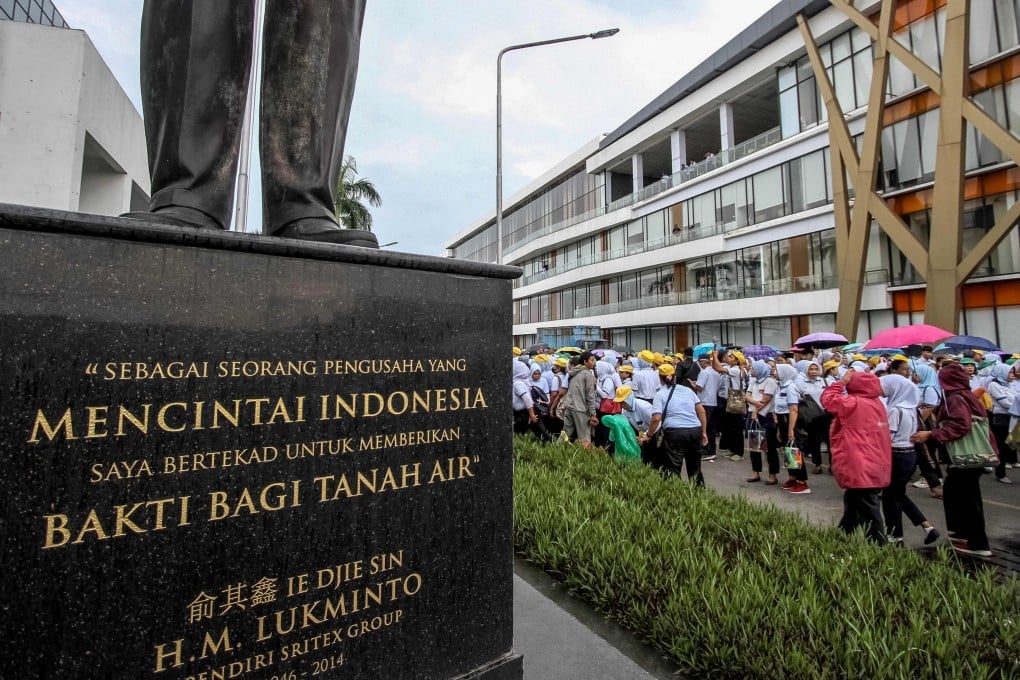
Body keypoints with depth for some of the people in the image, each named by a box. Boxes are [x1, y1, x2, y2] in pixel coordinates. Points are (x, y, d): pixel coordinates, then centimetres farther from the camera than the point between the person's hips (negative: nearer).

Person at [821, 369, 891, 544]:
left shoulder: (855, 404, -18)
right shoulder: (877, 403, 9)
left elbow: (827, 399, -12)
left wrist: (841, 382, -5)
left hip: (863, 470, -10)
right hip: (876, 468, 10)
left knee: (869, 515, -2)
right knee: (854, 508, 21)